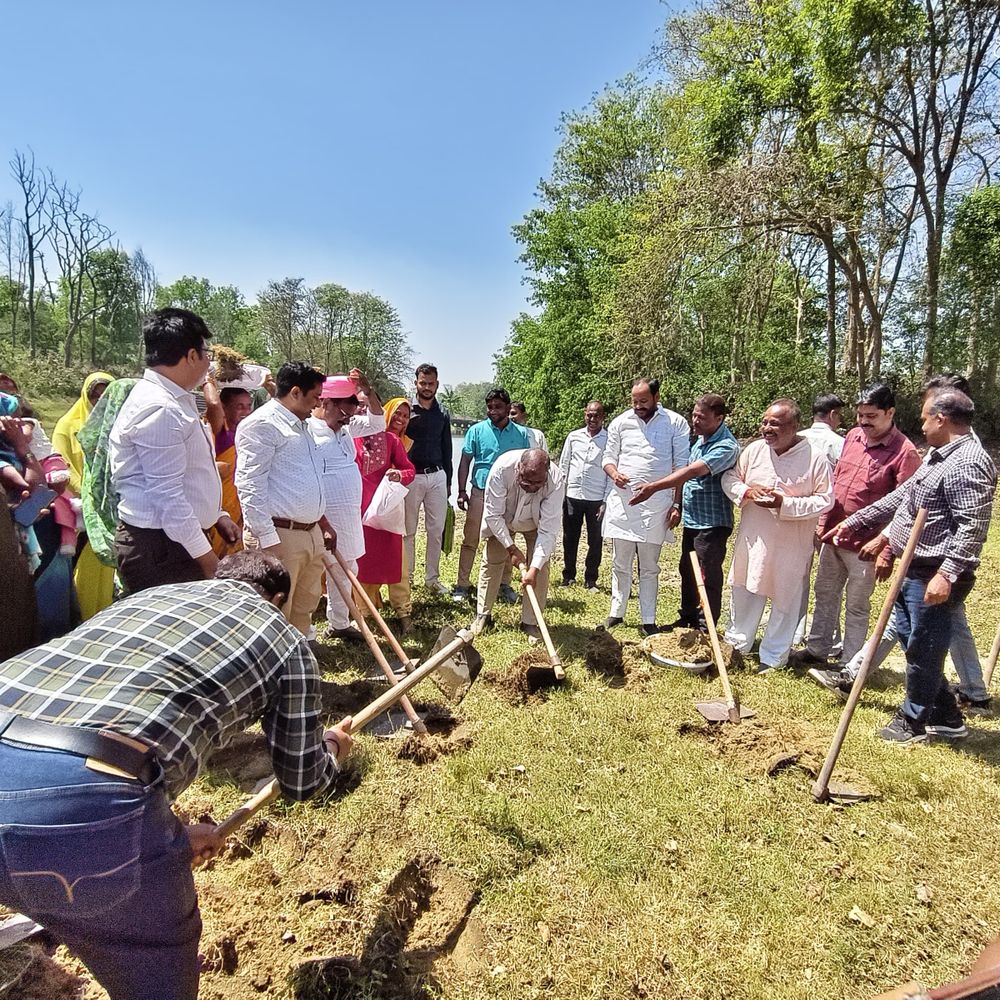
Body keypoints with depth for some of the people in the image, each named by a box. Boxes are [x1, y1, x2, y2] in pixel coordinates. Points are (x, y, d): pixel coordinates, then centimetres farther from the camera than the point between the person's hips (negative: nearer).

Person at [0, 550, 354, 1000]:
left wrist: (172, 833, 44)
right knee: (160, 948, 26)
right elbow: (301, 781, 25)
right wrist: (331, 748, 47)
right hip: (81, 797, -6)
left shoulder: (154, 592, 29)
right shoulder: (286, 642, 15)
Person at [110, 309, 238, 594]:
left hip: (180, 542, 10)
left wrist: (217, 515, 19)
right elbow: (166, 494, -21)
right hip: (159, 549, -9)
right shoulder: (159, 409, -19)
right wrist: (204, 554, -17)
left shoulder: (177, 400, 14)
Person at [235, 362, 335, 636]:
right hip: (279, 535, -9)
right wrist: (267, 540, -21)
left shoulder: (302, 426, 20)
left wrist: (323, 525, 26)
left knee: (305, 607, 17)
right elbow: (250, 486, -17)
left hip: (311, 533, 9)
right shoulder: (261, 424, -10)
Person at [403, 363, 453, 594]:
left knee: (436, 529, 6)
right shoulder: (407, 409, -2)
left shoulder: (443, 413, 10)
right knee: (408, 530, 5)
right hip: (411, 476, -3)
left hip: (437, 475, 4)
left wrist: (448, 481, 15)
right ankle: (407, 575, 17)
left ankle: (432, 577, 16)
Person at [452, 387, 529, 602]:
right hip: (480, 493, -1)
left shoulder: (521, 434, 4)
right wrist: (462, 491, -4)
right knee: (470, 540, 1)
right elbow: (465, 462, 2)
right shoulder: (477, 430, 0)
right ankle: (462, 585, 9)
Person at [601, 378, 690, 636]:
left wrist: (677, 504, -5)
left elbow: (681, 466, -1)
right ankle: (617, 613, 23)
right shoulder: (620, 422, 4)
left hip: (657, 504, -2)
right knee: (620, 564, 10)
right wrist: (614, 473, -12)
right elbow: (608, 457, 11)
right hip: (623, 501, 2)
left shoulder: (676, 423, -2)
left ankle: (648, 621, 17)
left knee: (650, 567, 8)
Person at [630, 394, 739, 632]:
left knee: (708, 577, 0)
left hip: (712, 523, -9)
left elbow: (692, 472, -29)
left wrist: (654, 487, -33)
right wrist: (678, 506, 12)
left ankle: (705, 628, 13)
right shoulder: (700, 438, 9)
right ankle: (687, 619, 34)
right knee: (687, 572, 19)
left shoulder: (726, 446, -20)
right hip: (692, 520, 9)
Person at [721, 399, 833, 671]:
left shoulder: (815, 459, -12)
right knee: (744, 594, 16)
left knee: (785, 602, 10)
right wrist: (746, 491, -14)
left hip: (791, 546, -3)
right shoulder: (754, 450, -2)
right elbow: (729, 478, 7)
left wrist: (785, 504, -22)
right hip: (753, 539, 3)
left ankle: (773, 658, 26)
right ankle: (736, 645, 34)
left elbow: (825, 500, -11)